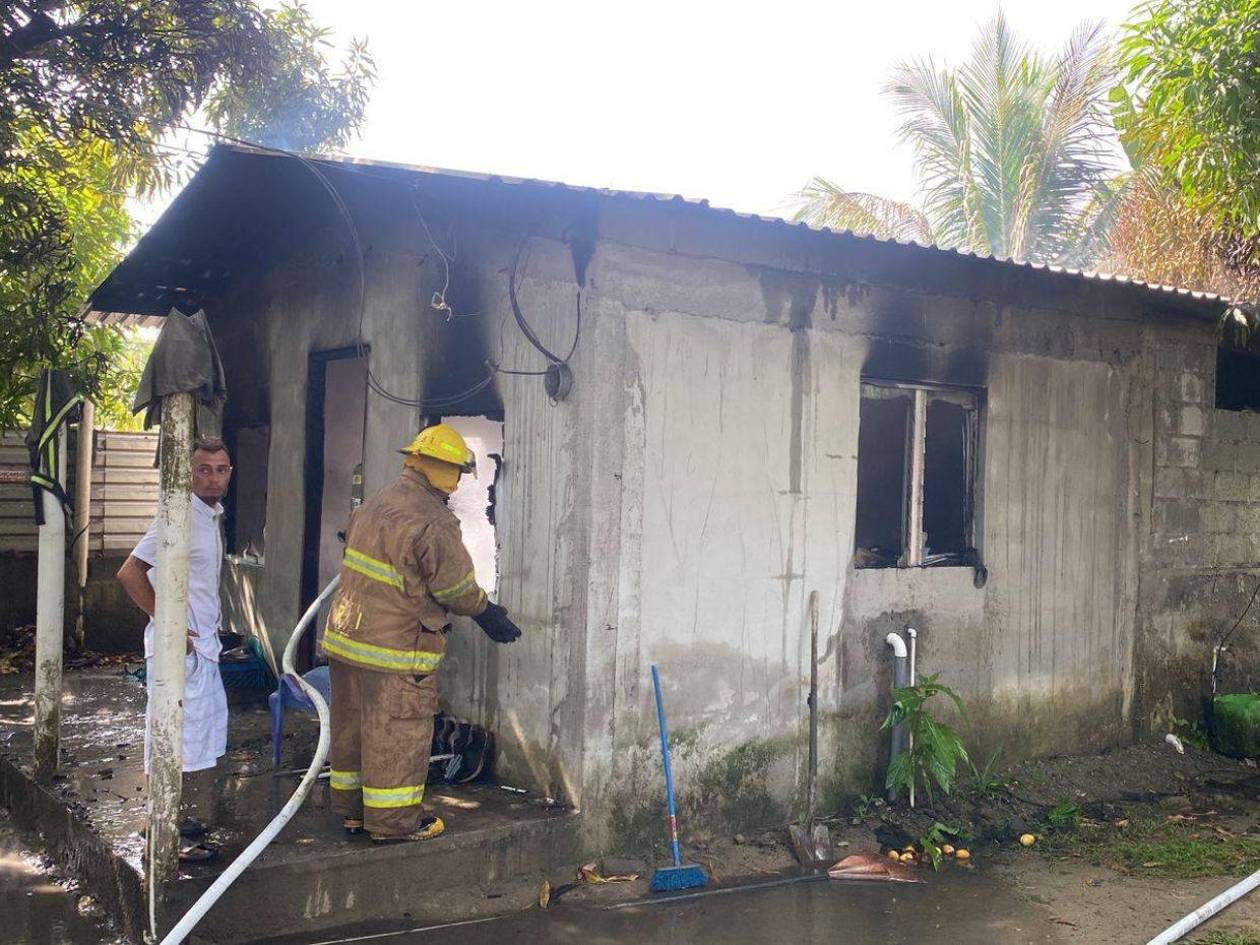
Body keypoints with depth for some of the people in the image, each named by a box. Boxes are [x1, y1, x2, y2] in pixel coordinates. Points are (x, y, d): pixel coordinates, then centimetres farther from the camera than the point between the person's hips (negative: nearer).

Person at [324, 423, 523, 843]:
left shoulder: (372, 505, 10)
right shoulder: (433, 523, -19)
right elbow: (457, 586, -14)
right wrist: (487, 613, 6)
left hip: (346, 635, 9)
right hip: (395, 649, -9)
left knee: (352, 726, 17)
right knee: (397, 734, 3)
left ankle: (351, 809, 30)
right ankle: (394, 821, 12)